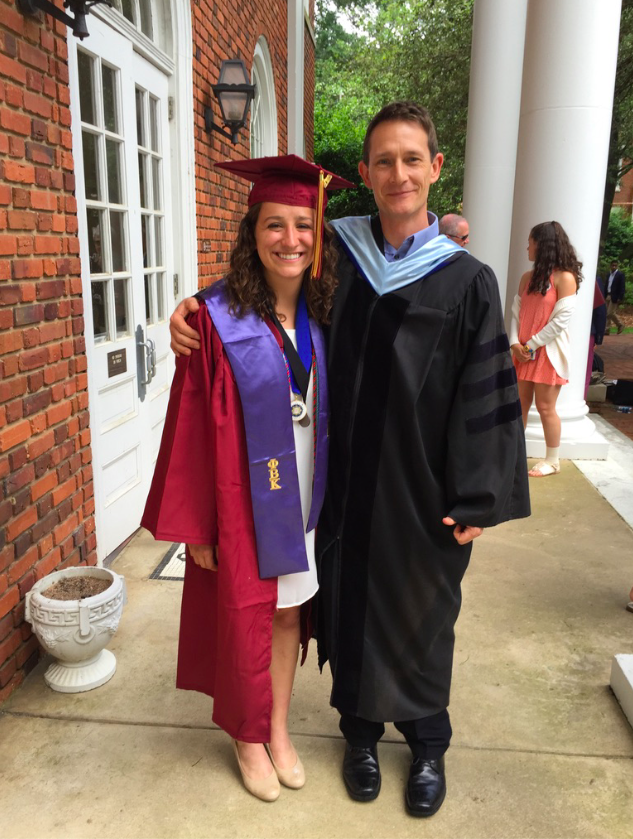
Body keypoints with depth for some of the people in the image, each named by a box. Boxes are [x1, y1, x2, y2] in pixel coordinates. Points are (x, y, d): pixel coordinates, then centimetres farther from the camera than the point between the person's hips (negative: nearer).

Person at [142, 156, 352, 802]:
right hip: (245, 500, -4)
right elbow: (194, 427, -14)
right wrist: (197, 523, -13)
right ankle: (248, 738, 39)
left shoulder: (319, 317, 1)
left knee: (289, 611, 18)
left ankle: (279, 729, 41)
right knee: (243, 619, 13)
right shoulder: (218, 318, -15)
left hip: (303, 496, 5)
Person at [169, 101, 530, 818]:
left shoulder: (467, 281, -7)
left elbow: (484, 394, -8)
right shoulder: (338, 258, 0)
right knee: (351, 604, 15)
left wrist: (475, 500, -10)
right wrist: (192, 307, -8)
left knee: (422, 615, 15)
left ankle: (428, 743, 41)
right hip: (348, 482, 2)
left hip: (423, 489, -2)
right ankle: (361, 730, 42)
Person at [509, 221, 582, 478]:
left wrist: (532, 344, -14)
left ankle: (552, 461, 12)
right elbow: (516, 312, 6)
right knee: (520, 404, 11)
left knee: (545, 407, -1)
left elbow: (561, 320, -15)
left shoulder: (564, 277, -10)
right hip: (524, 352, 6)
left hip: (548, 352, -6)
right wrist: (515, 343, -8)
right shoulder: (527, 277, 10)